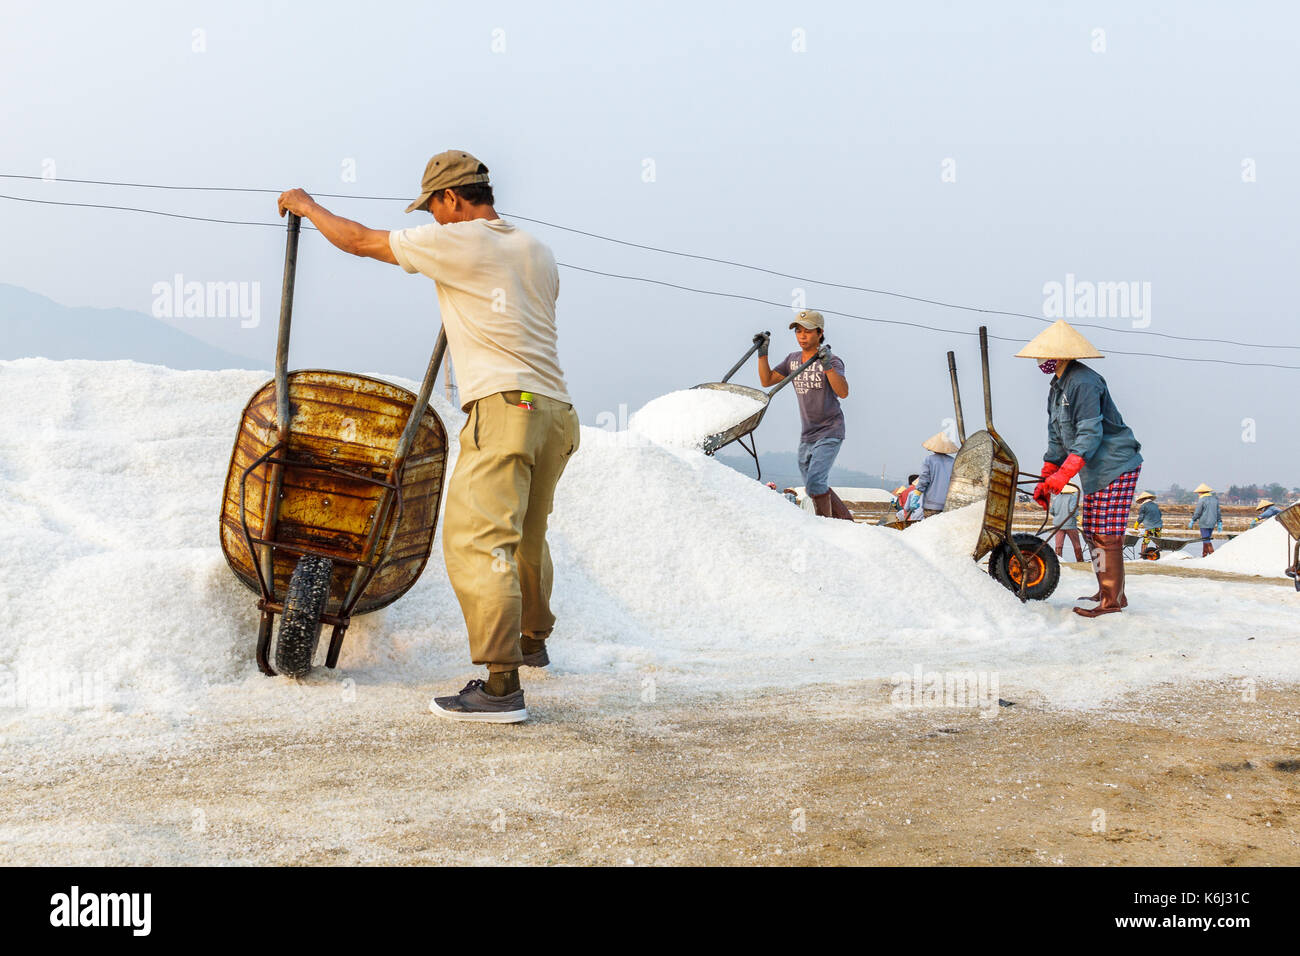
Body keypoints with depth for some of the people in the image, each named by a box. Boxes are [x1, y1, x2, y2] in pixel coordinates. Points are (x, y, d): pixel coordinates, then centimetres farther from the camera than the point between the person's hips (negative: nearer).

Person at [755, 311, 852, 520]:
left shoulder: (832, 361, -12)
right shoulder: (792, 360, 8)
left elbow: (843, 392, -27)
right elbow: (766, 381, 7)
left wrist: (827, 366, -40)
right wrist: (763, 353, -5)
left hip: (830, 433, -7)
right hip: (807, 435, 8)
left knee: (815, 483, -22)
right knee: (814, 486, 13)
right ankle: (847, 521, 28)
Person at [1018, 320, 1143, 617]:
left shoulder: (1083, 383, -19)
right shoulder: (1057, 388, 13)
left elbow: (1090, 434, -25)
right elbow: (1058, 438, 17)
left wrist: (1063, 474, -30)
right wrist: (1046, 480, 11)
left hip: (1116, 467, -10)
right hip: (1095, 470, 10)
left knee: (1106, 535, -10)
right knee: (1092, 532, 12)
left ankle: (1112, 600, -6)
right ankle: (1107, 592, 20)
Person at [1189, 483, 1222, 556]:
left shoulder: (1202, 500, -11)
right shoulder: (1215, 499, 11)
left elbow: (1197, 513, -10)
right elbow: (1218, 512, 13)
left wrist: (1192, 521, 0)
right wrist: (1219, 523, 17)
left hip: (1204, 523, -7)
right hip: (1212, 523, 7)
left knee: (1206, 540, -5)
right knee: (1207, 539, 17)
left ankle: (1212, 554, -14)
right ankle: (1204, 555, 19)